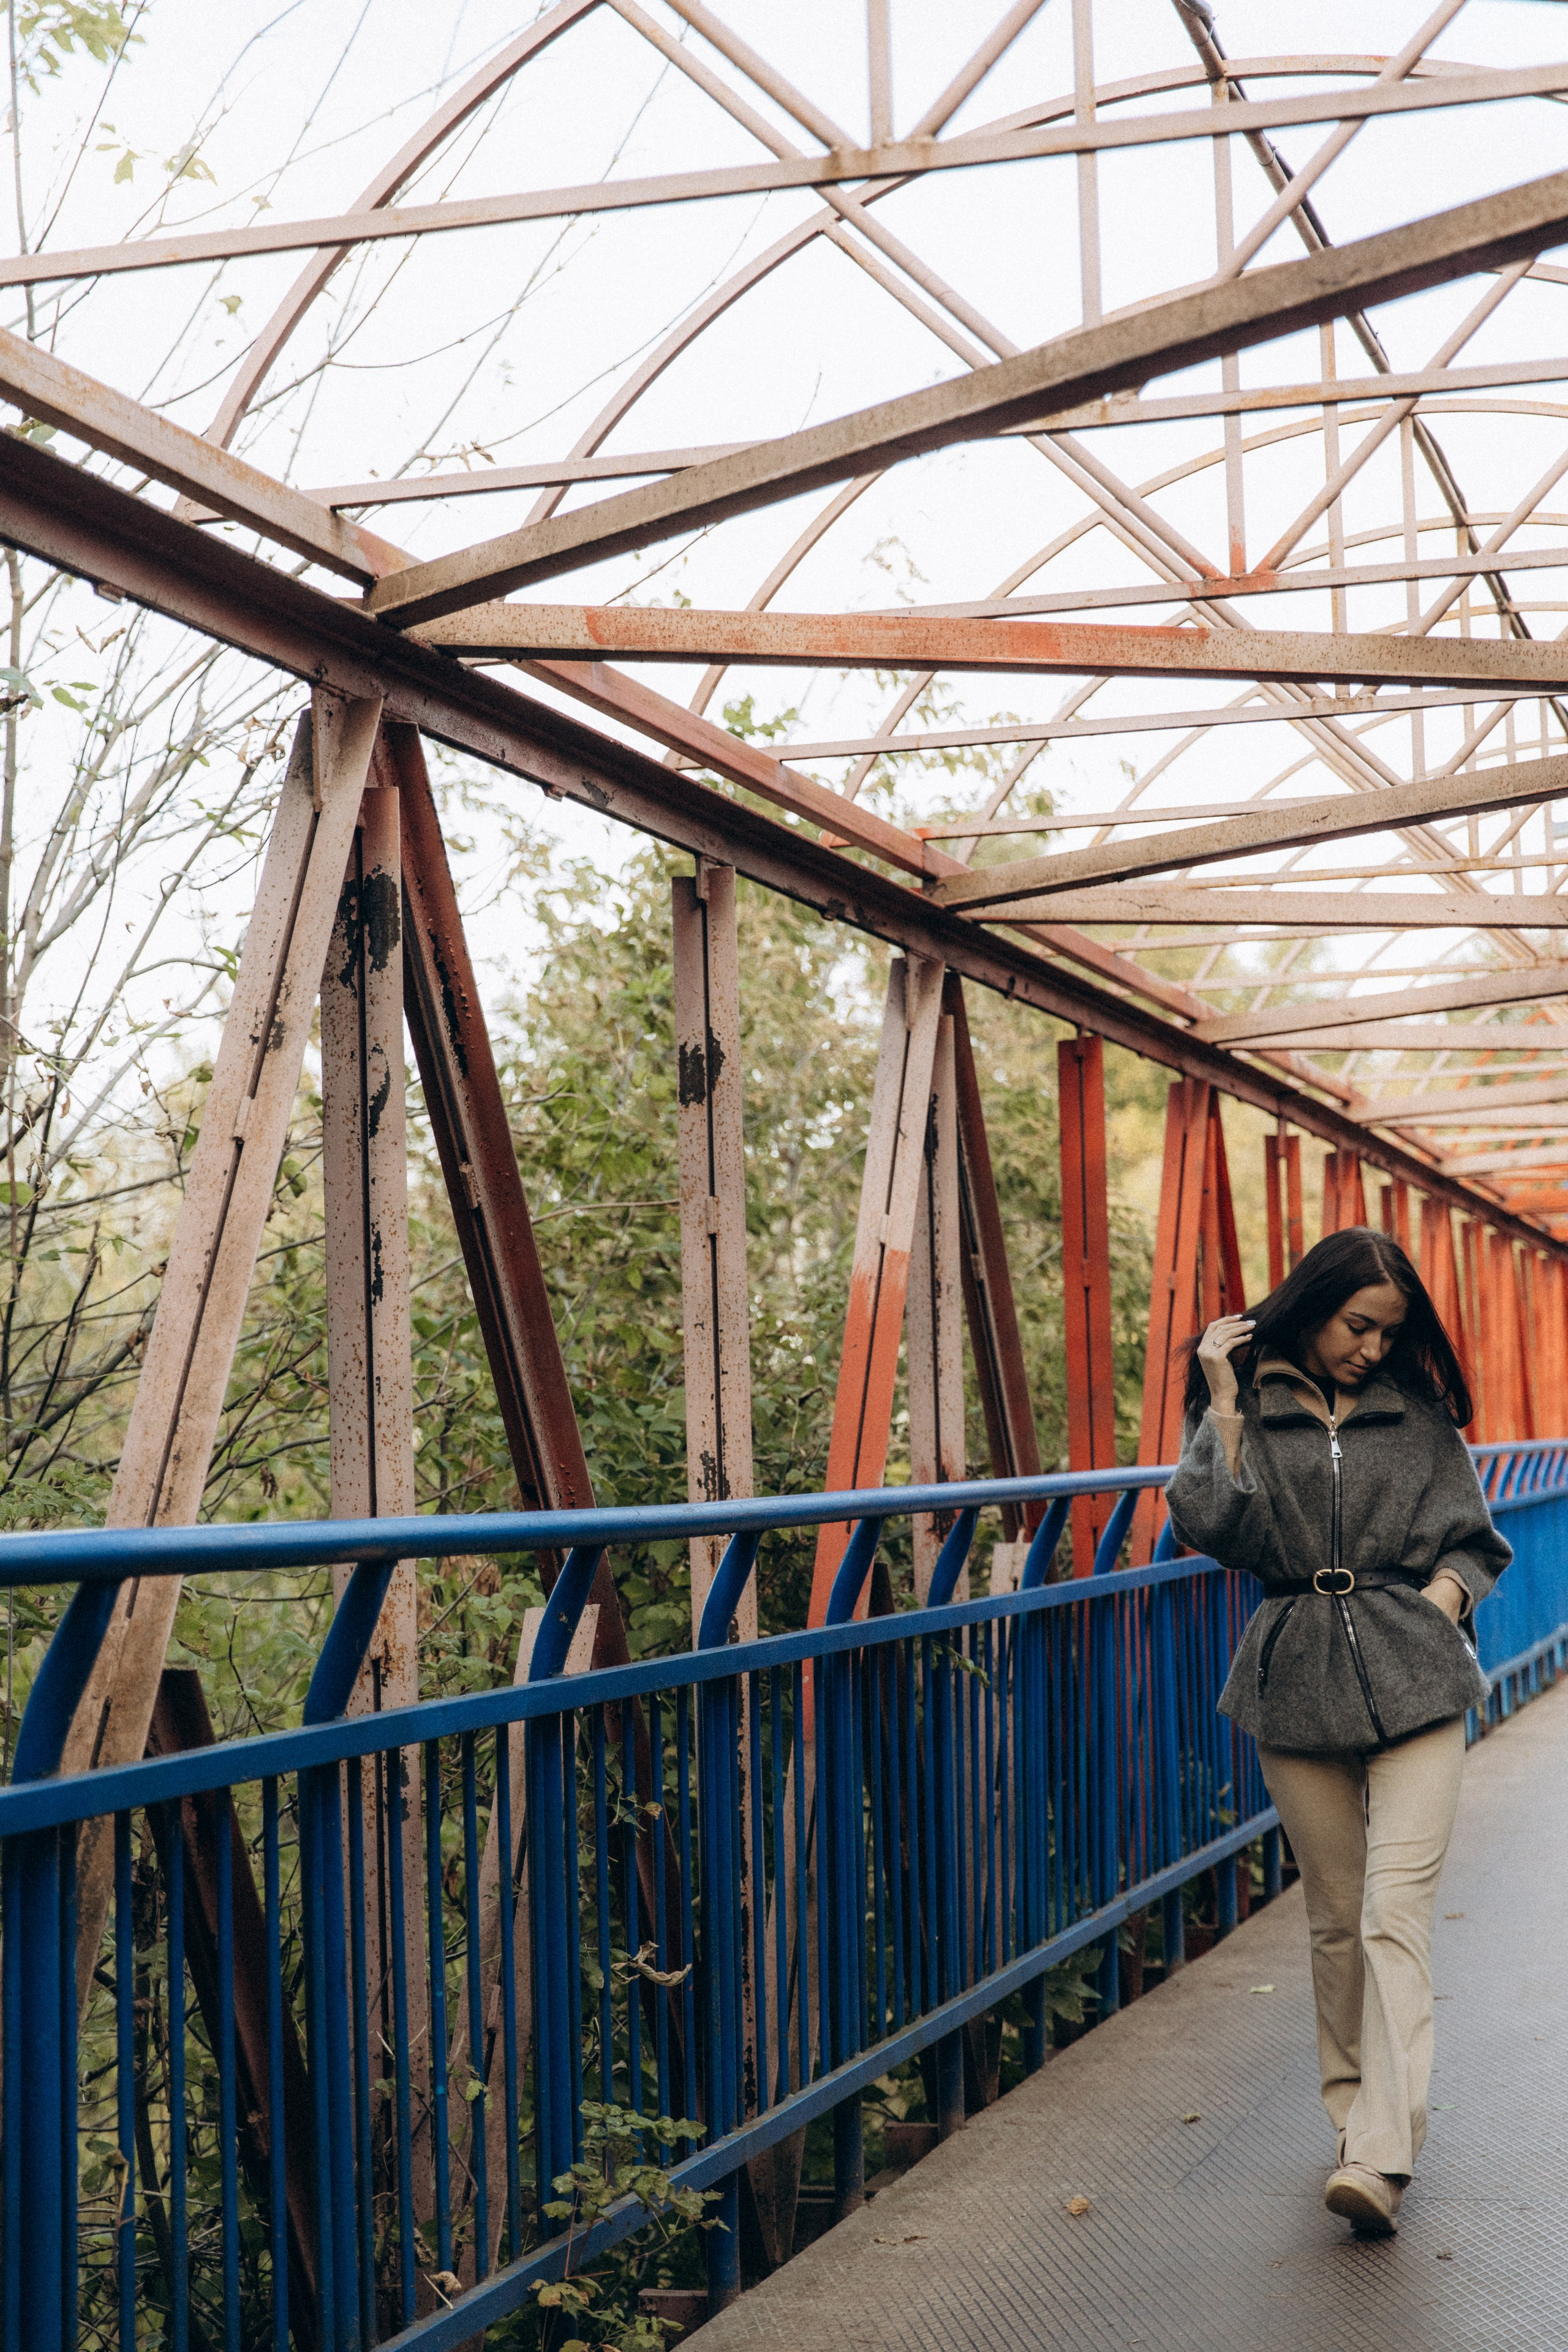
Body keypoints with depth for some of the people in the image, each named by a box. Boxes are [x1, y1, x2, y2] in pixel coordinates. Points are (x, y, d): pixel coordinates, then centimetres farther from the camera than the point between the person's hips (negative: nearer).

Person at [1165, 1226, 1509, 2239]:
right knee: (1336, 1918, 8)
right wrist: (1223, 1410, -9)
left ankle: (1382, 2156, -16)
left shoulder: (1418, 1415, 8)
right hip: (1297, 1680, 1)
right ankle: (1355, 2112, 24)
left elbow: (1472, 1539, 13)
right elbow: (1216, 1528, -8)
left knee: (1396, 1913, -12)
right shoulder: (1249, 1408, 5)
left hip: (1413, 1678, -1)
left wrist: (1436, 1602, -4)